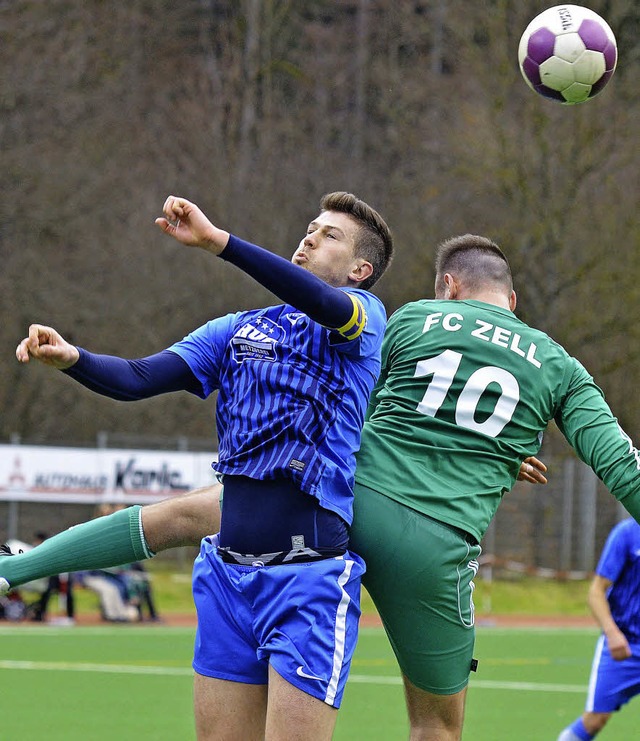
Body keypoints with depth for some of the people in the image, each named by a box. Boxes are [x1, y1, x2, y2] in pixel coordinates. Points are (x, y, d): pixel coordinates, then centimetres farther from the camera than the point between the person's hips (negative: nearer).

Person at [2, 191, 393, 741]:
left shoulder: (365, 315, 4)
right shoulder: (236, 331, 17)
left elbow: (327, 305, -21)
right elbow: (138, 379, 5)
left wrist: (217, 240, -30)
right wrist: (71, 358, -16)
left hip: (310, 580, -5)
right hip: (227, 578, 5)